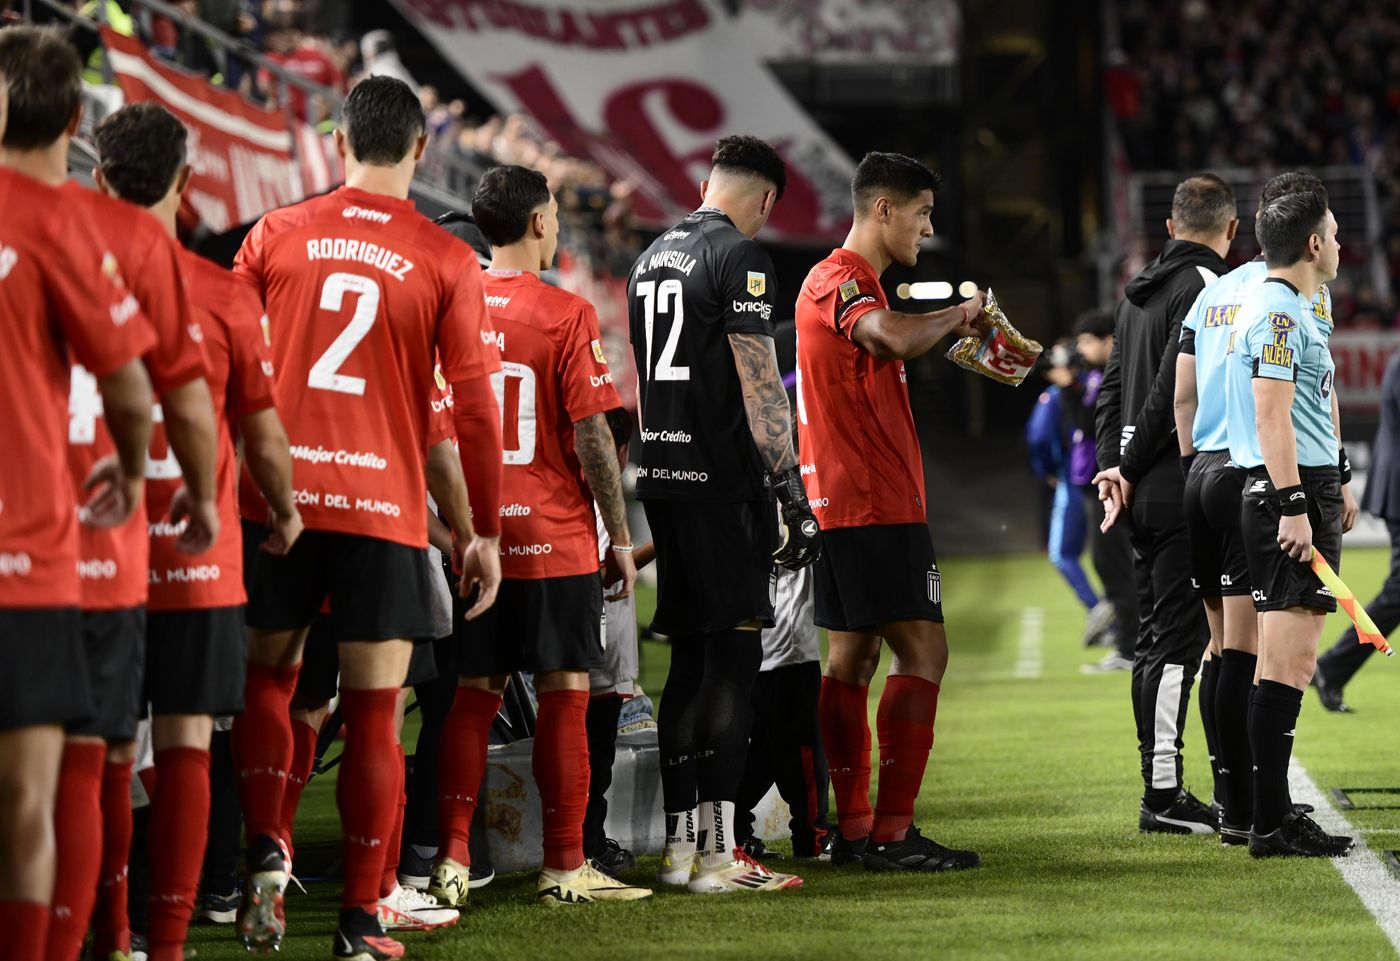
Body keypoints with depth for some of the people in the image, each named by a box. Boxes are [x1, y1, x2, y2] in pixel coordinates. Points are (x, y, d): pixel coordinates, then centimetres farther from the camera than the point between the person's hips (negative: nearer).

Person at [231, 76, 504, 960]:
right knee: (374, 713, 5)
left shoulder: (276, 235, 3)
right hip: (386, 506, -1)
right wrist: (483, 531, 6)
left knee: (267, 678, 19)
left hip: (278, 494, 1)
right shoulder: (446, 262, -1)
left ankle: (266, 851, -1)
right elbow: (476, 404, -1)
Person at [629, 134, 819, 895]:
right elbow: (758, 383, -15)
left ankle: (679, 846, 12)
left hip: (660, 476, 8)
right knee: (732, 659, -6)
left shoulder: (651, 257, 17)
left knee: (690, 659, 12)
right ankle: (716, 854, -9)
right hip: (721, 479, -8)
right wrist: (793, 494, -14)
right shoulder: (738, 255, -9)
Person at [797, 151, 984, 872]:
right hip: (874, 506, -11)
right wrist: (957, 315, -15)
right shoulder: (838, 280, -13)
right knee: (921, 651, -10)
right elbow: (898, 340, -32)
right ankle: (891, 832, -13)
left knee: (852, 656, 9)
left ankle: (853, 829, 11)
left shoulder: (856, 283, 21)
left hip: (845, 506, 11)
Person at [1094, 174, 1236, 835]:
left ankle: (1161, 787, 15)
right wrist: (1129, 469, -7)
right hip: (1183, 491, -9)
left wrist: (1111, 465, 6)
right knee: (1179, 638, -8)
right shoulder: (1207, 286, -10)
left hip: (1142, 492, 9)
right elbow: (1174, 389, -16)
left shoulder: (1138, 291, 17)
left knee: (1155, 637, 12)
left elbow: (1112, 385, 15)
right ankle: (1163, 795, -10)